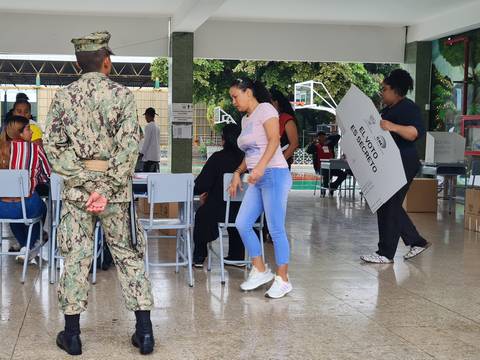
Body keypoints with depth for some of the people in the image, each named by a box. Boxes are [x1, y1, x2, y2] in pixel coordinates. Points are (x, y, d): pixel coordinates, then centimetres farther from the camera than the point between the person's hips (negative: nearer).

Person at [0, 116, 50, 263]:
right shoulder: (35, 149, -6)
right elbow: (47, 176, 4)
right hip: (27, 208, -2)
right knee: (42, 208, 33)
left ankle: (24, 247, 41)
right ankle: (28, 247, 28)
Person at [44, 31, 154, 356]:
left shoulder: (63, 97, 2)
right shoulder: (122, 95, -5)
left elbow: (52, 144, -4)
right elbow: (129, 147, -13)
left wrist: (80, 178, -7)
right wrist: (108, 189, -12)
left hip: (76, 186, 2)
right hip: (115, 185, -1)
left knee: (75, 257, 7)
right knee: (129, 255, 7)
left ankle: (72, 334, 13)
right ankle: (144, 331, 8)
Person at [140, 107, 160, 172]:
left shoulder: (148, 126, -10)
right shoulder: (157, 127, 14)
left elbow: (146, 141, -12)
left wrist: (141, 152, -5)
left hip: (149, 157, -8)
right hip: (157, 157, 8)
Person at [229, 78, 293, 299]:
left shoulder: (265, 109, -4)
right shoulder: (245, 119, 20)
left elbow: (274, 140, -17)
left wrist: (261, 166, -28)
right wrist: (238, 173, 11)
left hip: (274, 174, -9)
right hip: (257, 180, 9)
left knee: (276, 230, -6)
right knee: (242, 224, 2)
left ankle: (282, 279, 3)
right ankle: (260, 270, 14)